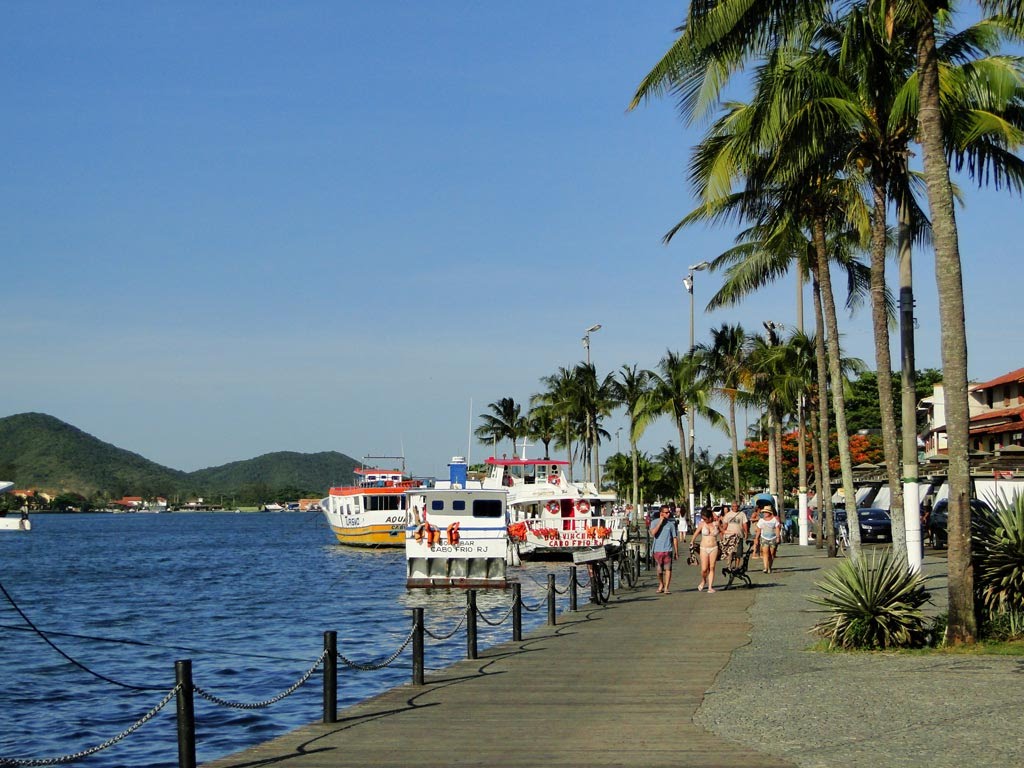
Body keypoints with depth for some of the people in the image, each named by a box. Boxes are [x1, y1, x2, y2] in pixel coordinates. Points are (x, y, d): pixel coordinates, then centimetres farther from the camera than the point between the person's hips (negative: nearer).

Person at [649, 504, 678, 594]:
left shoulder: (671, 523, 4)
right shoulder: (654, 523, 4)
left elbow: (675, 538, 7)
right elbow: (653, 533, -15)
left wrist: (676, 552, 5)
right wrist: (660, 522, -12)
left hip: (668, 550, 0)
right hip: (657, 550, 0)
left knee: (668, 569, -9)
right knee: (659, 570, 7)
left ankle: (666, 588, -5)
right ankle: (661, 584, 31)